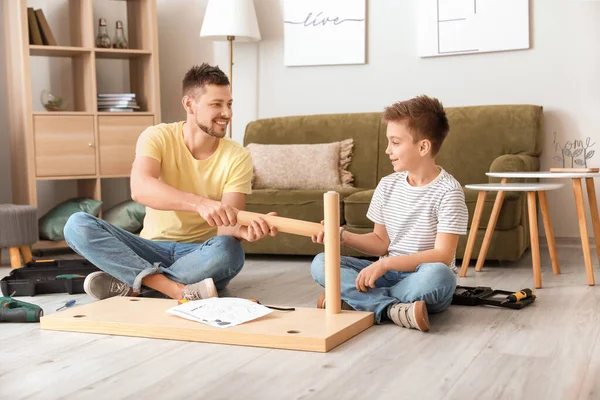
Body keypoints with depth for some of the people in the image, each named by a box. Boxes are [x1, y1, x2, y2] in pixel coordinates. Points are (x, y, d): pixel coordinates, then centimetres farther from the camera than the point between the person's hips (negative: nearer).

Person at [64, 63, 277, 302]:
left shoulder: (237, 157, -6)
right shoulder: (157, 137, -8)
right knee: (77, 225, -22)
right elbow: (139, 188, -29)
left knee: (228, 249, -36)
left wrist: (243, 231, -41)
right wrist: (199, 203, -45)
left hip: (202, 255, 0)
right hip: (153, 248, 1)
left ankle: (130, 283, -21)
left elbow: (225, 226, -15)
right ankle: (177, 289, -32)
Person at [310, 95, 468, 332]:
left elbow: (442, 256, -20)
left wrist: (386, 263, -26)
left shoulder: (448, 191, -13)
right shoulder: (387, 185, 5)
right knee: (320, 263, -13)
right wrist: (344, 236, -5)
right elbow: (382, 242, 12)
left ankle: (356, 300, -25)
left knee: (438, 275, -40)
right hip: (389, 274, 6)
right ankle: (393, 309, -29)